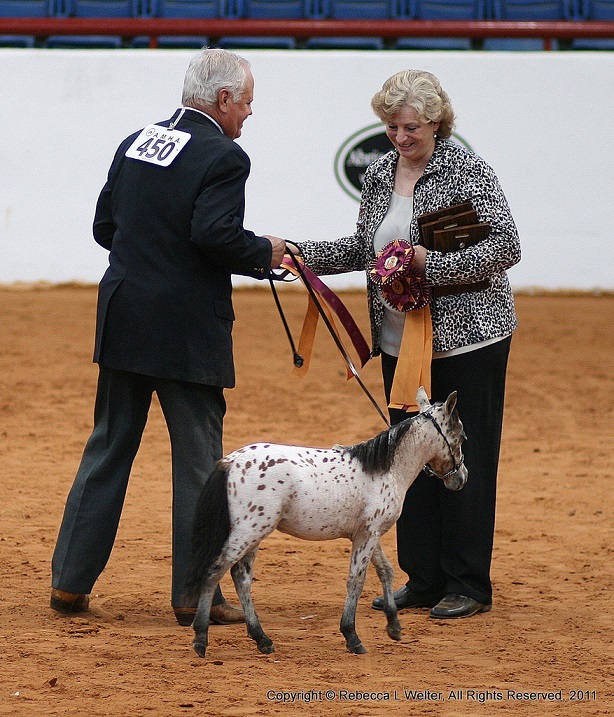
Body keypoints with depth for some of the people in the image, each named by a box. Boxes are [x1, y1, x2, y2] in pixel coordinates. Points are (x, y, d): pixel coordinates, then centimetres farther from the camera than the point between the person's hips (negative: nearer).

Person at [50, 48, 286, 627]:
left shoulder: (135, 144, 10)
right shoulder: (223, 157, -12)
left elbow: (105, 226, 12)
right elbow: (215, 234, -23)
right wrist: (263, 252, -6)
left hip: (123, 320, 7)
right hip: (187, 334, -7)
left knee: (107, 450, 13)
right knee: (197, 460, 2)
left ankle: (70, 582, 14)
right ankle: (195, 596, 5)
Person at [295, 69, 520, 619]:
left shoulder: (467, 170, -11)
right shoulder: (379, 176, 8)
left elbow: (506, 246, -17)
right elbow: (365, 247, 19)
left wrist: (429, 262, -23)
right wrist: (306, 255, 4)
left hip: (467, 339, -6)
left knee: (465, 457, -2)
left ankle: (469, 586, 5)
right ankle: (423, 579, 18)